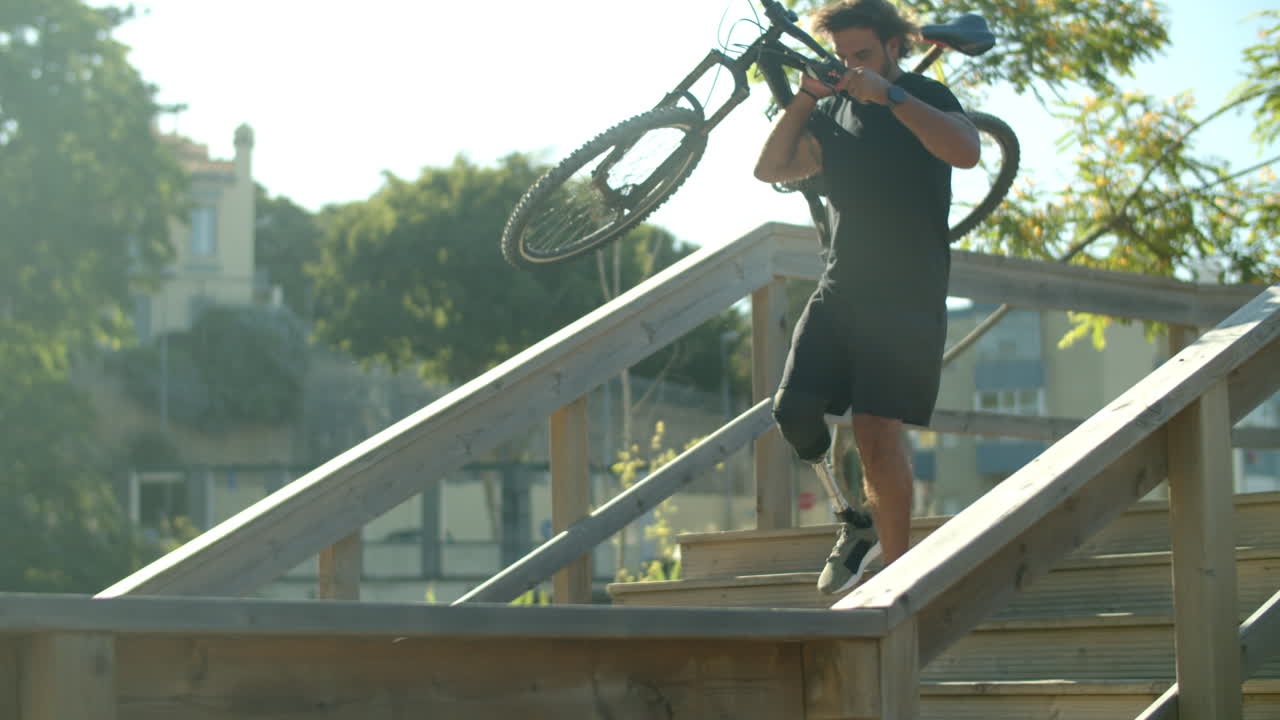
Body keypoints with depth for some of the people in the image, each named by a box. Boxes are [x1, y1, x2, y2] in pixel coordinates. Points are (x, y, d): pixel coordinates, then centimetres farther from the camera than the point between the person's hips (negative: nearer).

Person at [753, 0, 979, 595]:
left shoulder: (925, 97, -1)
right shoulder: (834, 111, 15)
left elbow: (966, 151, -22)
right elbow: (770, 168, 6)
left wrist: (889, 95, -26)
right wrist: (804, 100, -5)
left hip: (906, 294, -5)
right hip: (840, 287, 5)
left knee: (876, 428, -14)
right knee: (793, 412, -7)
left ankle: (897, 566, -3)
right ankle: (853, 522, 15)